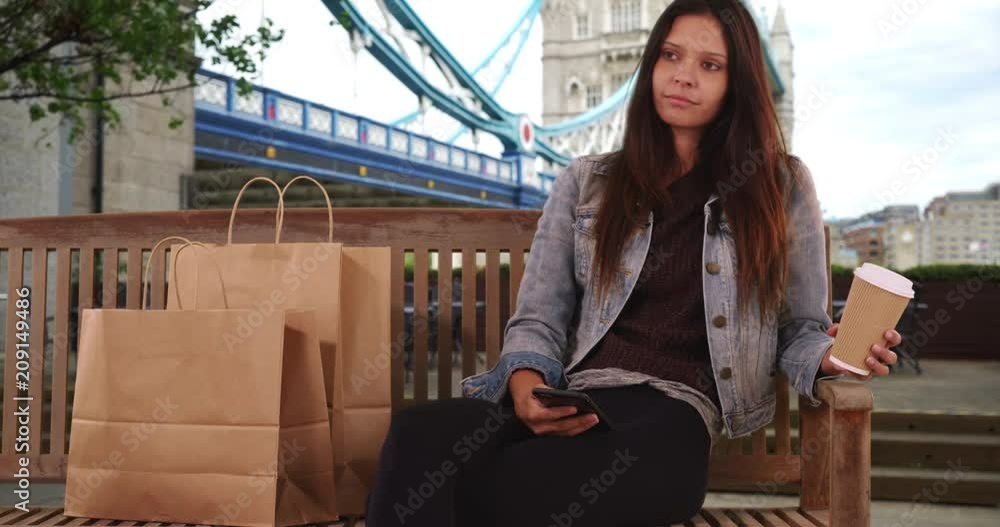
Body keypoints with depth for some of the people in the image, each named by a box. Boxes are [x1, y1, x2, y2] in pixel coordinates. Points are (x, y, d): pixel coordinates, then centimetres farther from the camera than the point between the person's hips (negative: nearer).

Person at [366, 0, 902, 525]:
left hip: (674, 410, -2)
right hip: (571, 401, 3)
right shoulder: (585, 183, 18)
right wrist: (527, 388, -9)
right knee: (417, 434, -32)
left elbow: (800, 329, 17)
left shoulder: (782, 186, 15)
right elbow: (538, 321, 13)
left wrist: (831, 354, -7)